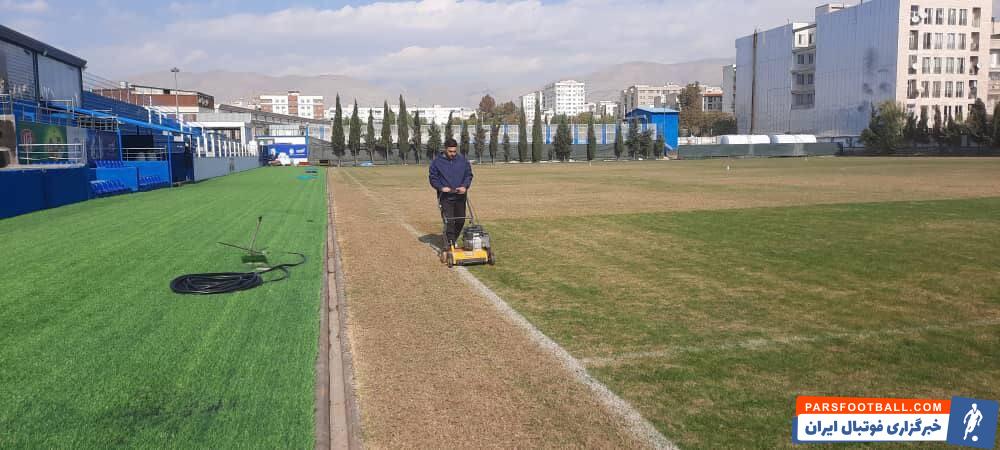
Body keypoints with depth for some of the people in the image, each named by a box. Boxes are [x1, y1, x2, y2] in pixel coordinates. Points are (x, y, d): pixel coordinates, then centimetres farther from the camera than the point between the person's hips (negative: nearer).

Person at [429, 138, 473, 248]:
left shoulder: (463, 161, 5)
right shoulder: (437, 162, -2)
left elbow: (468, 175, 10)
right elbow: (433, 178, 2)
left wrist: (465, 186, -9)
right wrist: (441, 187, -16)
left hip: (460, 196, 3)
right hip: (445, 197, -3)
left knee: (460, 220, 9)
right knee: (449, 221, -10)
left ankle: (454, 239, 29)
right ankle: (450, 243, -4)